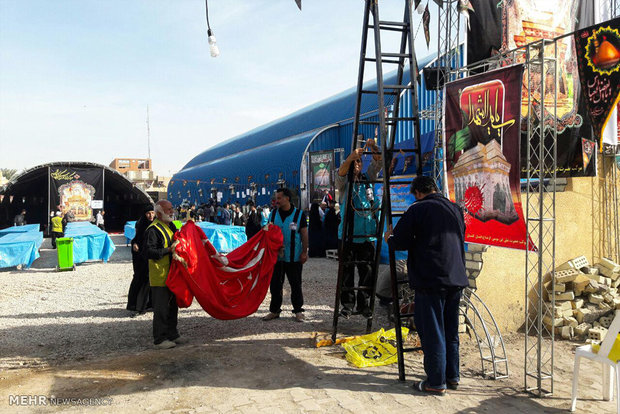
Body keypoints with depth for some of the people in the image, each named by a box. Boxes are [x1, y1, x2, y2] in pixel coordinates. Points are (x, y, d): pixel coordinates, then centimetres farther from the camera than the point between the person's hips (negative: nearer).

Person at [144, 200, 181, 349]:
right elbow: (149, 252, -22)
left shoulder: (171, 226, 14)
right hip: (160, 277, -9)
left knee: (173, 305, 17)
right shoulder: (153, 230, -15)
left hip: (172, 274, 9)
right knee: (161, 308, -4)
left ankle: (172, 334, 30)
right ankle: (160, 340, 6)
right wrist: (168, 250, -25)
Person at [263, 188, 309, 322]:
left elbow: (304, 234, -1)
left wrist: (304, 252, -5)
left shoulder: (299, 214, -2)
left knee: (296, 285, 6)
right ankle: (274, 310, 20)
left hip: (294, 257, -3)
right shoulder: (273, 214, 7)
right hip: (276, 256, 3)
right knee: (275, 284, 8)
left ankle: (298, 310, 17)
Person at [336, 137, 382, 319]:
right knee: (347, 272, 3)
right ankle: (347, 303, 13)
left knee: (366, 272, 7)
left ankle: (364, 304, 17)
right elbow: (341, 172, -19)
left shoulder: (368, 179, 11)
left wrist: (374, 148, -15)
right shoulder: (344, 183, 2)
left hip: (367, 236, 3)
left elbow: (378, 163, 4)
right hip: (347, 236, -2)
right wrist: (351, 156, -36)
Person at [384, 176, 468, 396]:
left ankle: (436, 382, 9)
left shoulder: (417, 209, -9)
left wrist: (388, 238, 12)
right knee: (451, 331, 17)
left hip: (430, 281, -7)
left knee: (432, 332, 2)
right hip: (456, 279, 7)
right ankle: (452, 377, 27)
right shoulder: (456, 209, 11)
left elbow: (400, 242, -10)